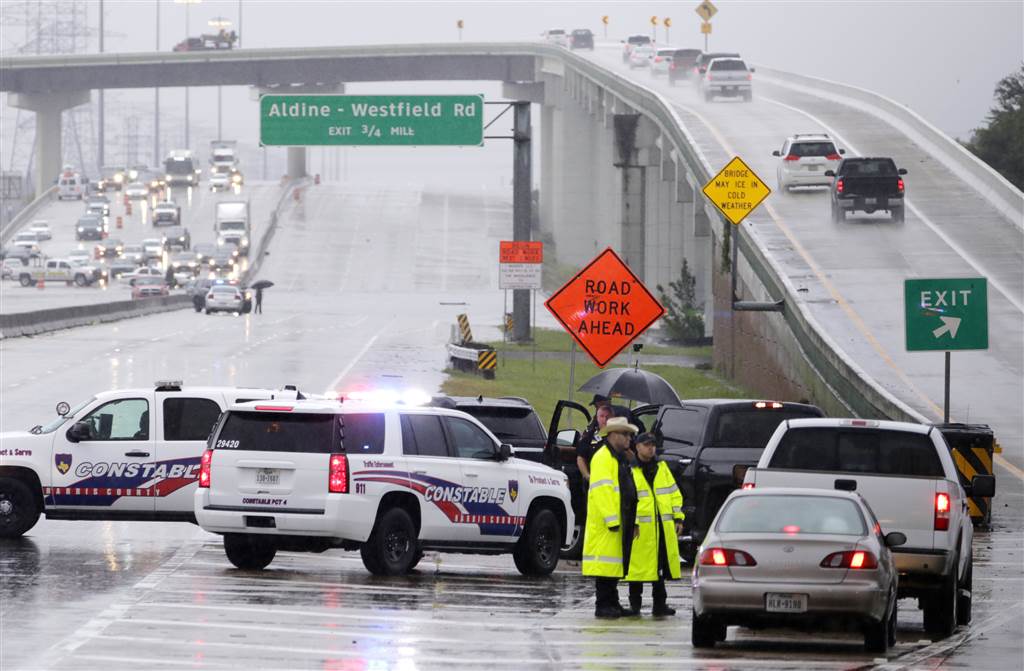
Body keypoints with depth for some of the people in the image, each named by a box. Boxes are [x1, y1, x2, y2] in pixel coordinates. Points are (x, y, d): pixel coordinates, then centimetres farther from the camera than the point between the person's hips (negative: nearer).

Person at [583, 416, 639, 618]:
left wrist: (631, 520, 23)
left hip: (620, 521, 10)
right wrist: (612, 519, -23)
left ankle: (612, 604, 17)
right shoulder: (603, 458, -12)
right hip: (606, 522, -10)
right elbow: (602, 490, -19)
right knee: (606, 562, -9)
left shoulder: (620, 458, 21)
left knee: (615, 562, 12)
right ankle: (603, 605, -8)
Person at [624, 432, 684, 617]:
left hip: (663, 526, 5)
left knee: (661, 565, 8)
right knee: (638, 565, -2)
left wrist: (678, 518, 9)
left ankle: (660, 604, 14)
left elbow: (674, 493, 17)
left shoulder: (662, 467, 15)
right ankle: (635, 604, 7)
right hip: (641, 527, -5)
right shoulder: (630, 470, -1)